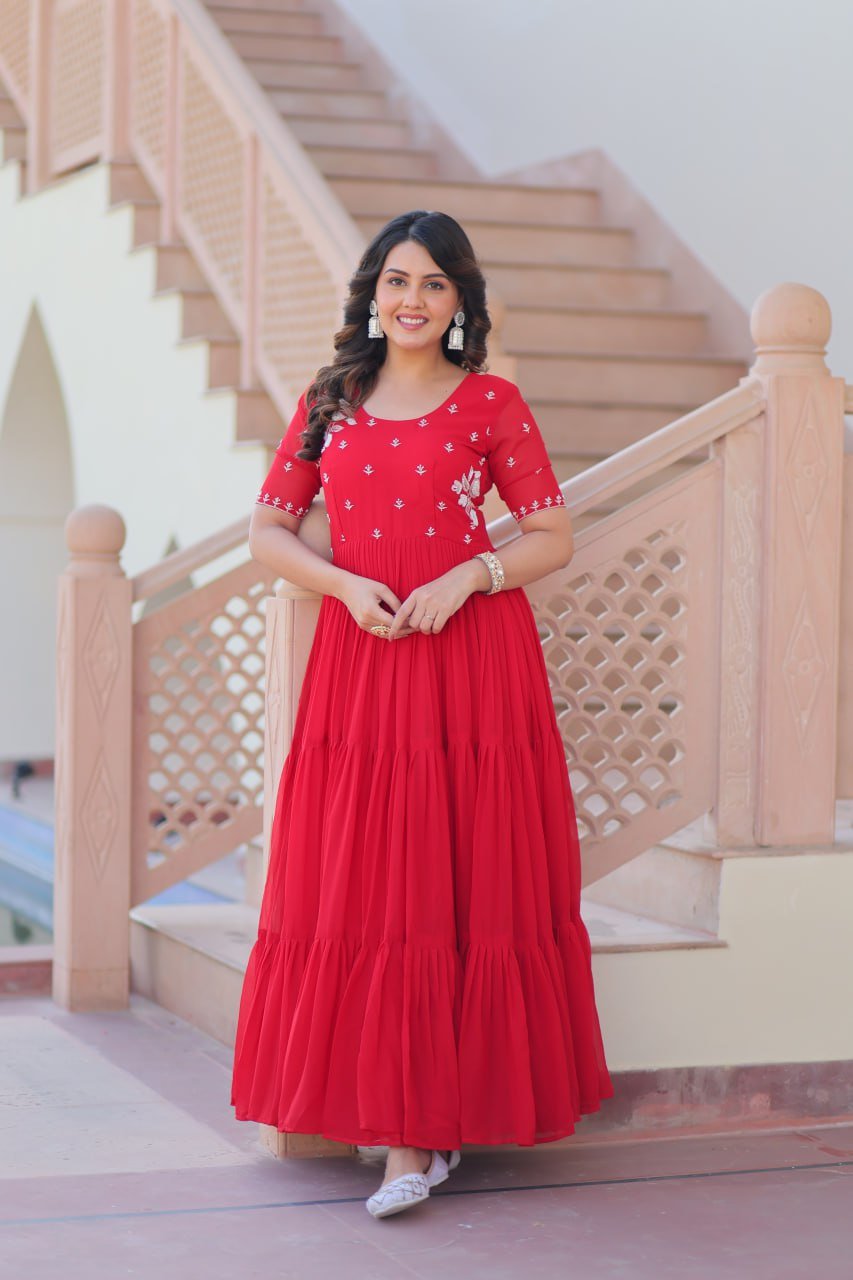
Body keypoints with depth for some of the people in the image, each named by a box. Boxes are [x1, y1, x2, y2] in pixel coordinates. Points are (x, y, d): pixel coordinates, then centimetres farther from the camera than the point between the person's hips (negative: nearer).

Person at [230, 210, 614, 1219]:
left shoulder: (492, 404, 3)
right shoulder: (329, 404, 11)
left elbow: (554, 537, 4)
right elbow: (267, 528, 11)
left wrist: (468, 578, -12)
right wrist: (345, 583, -6)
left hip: (474, 656, -2)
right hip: (358, 661, 2)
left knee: (467, 882, -3)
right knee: (367, 883, -1)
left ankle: (427, 1125, 3)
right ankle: (411, 1129, 7)